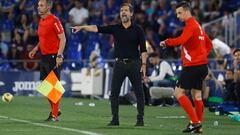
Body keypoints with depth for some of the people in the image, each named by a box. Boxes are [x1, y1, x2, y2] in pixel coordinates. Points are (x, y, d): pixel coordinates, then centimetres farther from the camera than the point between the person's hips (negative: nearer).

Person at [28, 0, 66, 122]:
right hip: (44, 57, 9)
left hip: (53, 57, -9)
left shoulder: (54, 20, -13)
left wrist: (59, 56, -21)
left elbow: (62, 39, -15)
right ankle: (54, 110, 25)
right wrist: (35, 49, 16)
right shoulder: (41, 21, 14)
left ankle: (54, 115, -2)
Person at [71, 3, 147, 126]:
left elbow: (143, 49, 1)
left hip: (134, 63, -2)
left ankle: (140, 119, 6)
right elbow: (97, 28, -4)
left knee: (139, 92, -1)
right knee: (114, 92, 0)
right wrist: (82, 27, -16)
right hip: (119, 64, 2)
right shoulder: (115, 28, 5)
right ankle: (115, 118, 7)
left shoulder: (137, 30, 1)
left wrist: (143, 64, -6)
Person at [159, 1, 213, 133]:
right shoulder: (197, 25, 18)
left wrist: (166, 42, -16)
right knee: (196, 96, 11)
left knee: (178, 92, -6)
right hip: (202, 65, 9)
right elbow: (209, 45, 26)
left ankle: (195, 121, -11)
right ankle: (198, 126, 11)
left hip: (192, 66, -9)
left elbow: (181, 40, -29)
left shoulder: (190, 25, -12)